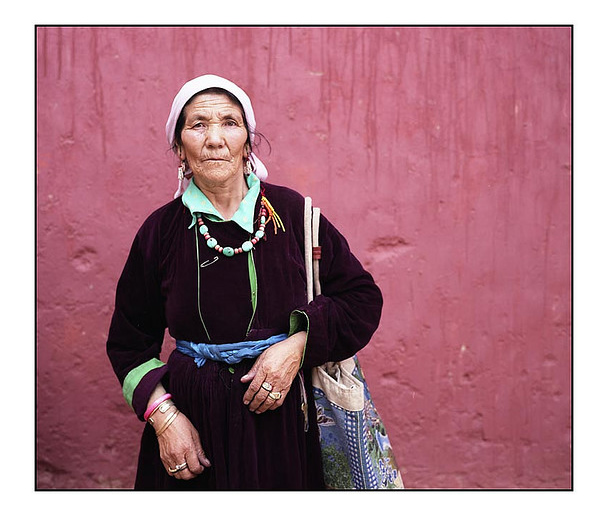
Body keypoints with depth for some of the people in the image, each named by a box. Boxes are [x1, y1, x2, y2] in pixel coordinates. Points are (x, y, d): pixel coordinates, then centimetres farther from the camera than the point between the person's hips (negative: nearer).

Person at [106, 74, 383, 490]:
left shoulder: (291, 212, -4)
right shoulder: (162, 230, -1)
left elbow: (363, 297, 1)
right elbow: (129, 342, 7)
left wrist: (297, 346, -13)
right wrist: (163, 415, -8)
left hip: (283, 416, 0)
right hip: (191, 418, 1)